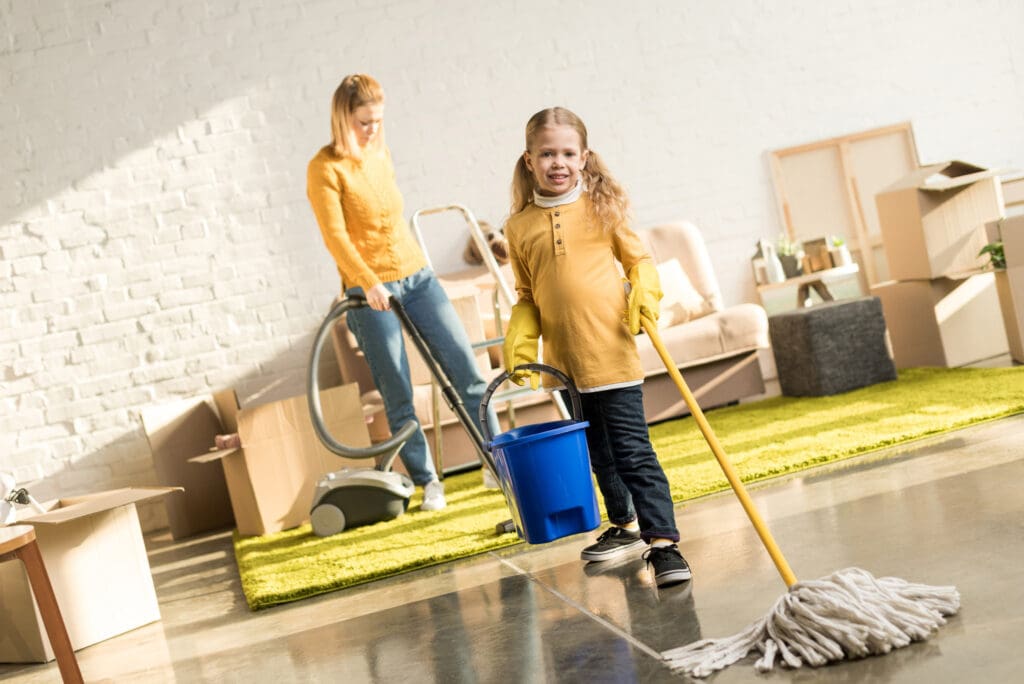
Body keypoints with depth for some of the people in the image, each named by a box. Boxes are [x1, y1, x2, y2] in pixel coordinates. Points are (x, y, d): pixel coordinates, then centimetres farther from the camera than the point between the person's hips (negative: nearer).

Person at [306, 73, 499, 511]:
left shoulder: (380, 154, 10)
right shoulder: (326, 168, -9)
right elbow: (335, 236, -16)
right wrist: (368, 281, -26)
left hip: (417, 277, 6)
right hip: (371, 291, -6)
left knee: (467, 371, 2)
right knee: (399, 397, 0)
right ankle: (427, 482, 13)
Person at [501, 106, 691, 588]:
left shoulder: (603, 207, 0)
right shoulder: (520, 226, 5)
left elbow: (638, 259, 6)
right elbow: (527, 297, 11)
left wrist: (645, 294, -13)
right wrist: (519, 345, -2)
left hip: (611, 353, -4)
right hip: (564, 359, 4)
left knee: (632, 451, -8)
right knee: (598, 453, 18)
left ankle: (663, 543, -5)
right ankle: (624, 526, 35)